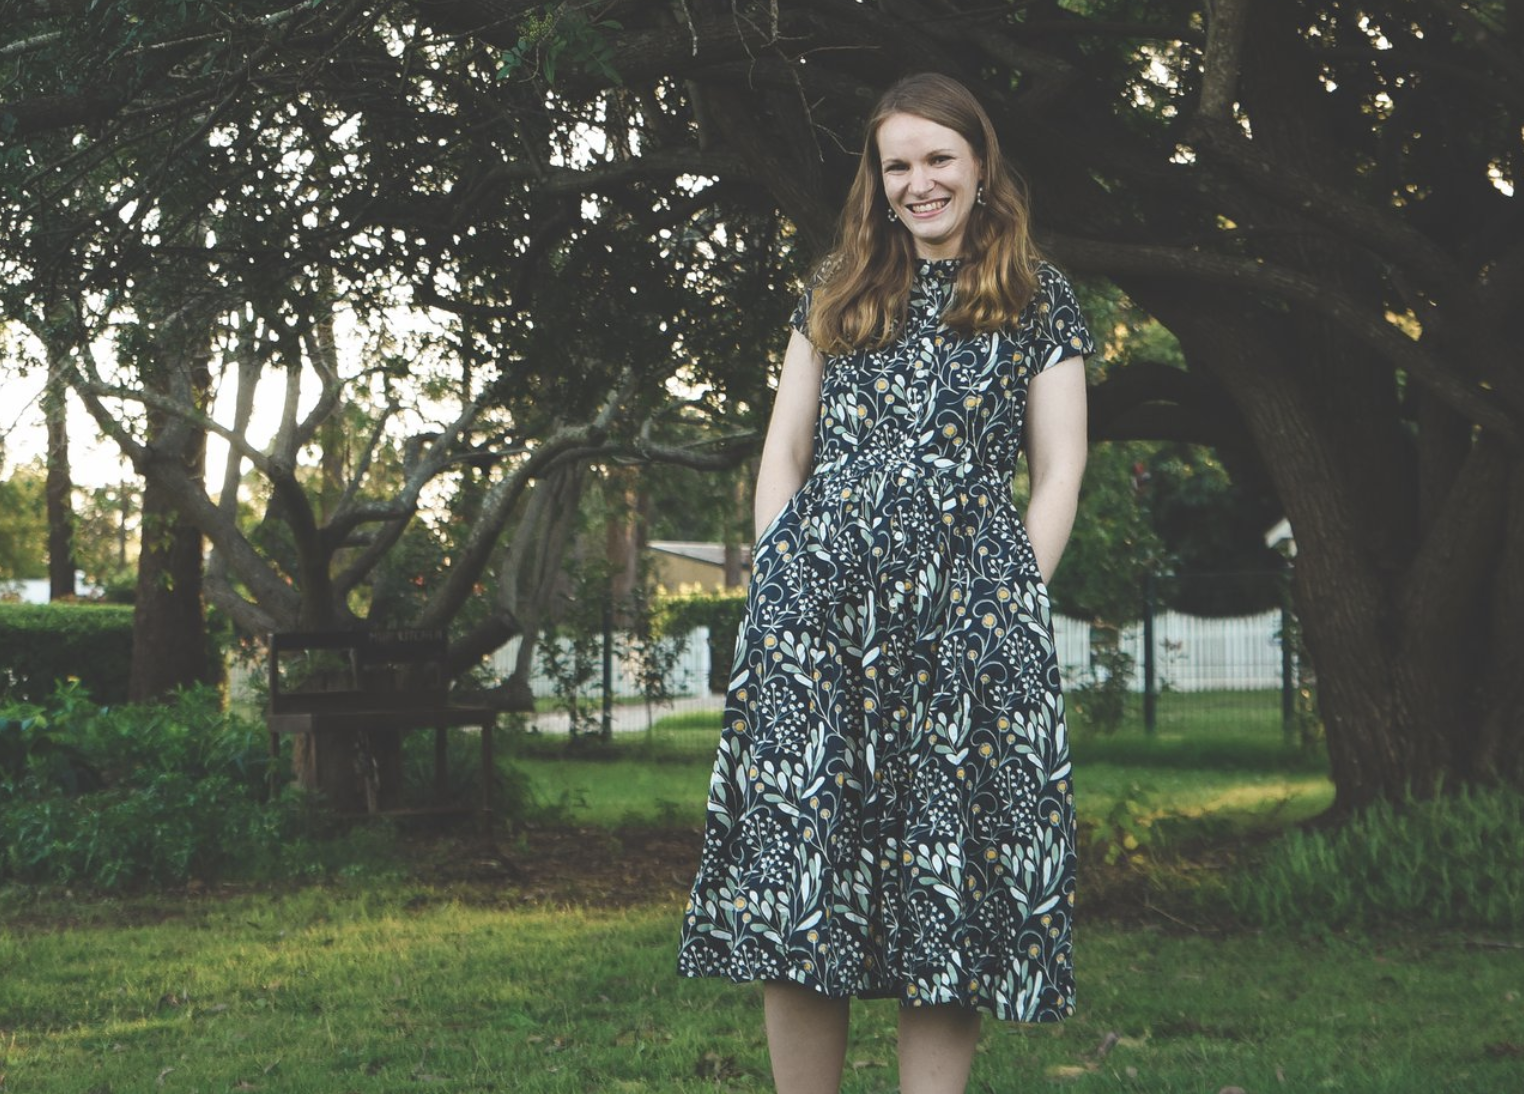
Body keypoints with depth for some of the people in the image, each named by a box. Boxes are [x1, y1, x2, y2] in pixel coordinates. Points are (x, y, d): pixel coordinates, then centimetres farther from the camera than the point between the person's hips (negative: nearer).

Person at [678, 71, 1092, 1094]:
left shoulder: (1038, 298, 12)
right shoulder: (840, 289, 19)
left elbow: (1060, 471, 8)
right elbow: (784, 448, 17)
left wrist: (1015, 609, -2)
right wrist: (777, 579, 5)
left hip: (965, 602, -2)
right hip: (816, 595, 2)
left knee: (947, 856, -5)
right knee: (795, 854, -4)